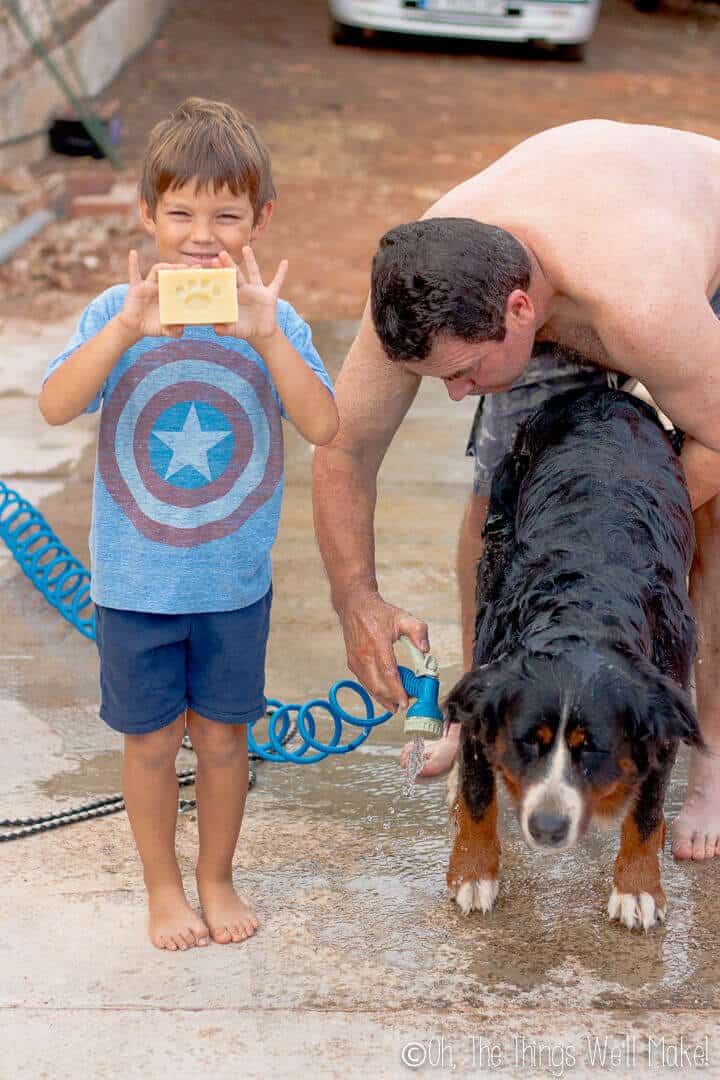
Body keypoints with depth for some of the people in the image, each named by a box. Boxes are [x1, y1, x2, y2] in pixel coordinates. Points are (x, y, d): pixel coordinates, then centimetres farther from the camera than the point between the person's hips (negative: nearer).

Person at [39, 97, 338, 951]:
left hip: (235, 582, 1)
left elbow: (323, 427, -20)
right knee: (151, 738, 13)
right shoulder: (118, 313, -10)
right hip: (135, 581, -1)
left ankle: (216, 878, 35)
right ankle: (162, 886, 32)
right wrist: (127, 331, -37)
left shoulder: (272, 322, -8)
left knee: (223, 734, 15)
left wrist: (267, 339, -32)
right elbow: (55, 406, -24)